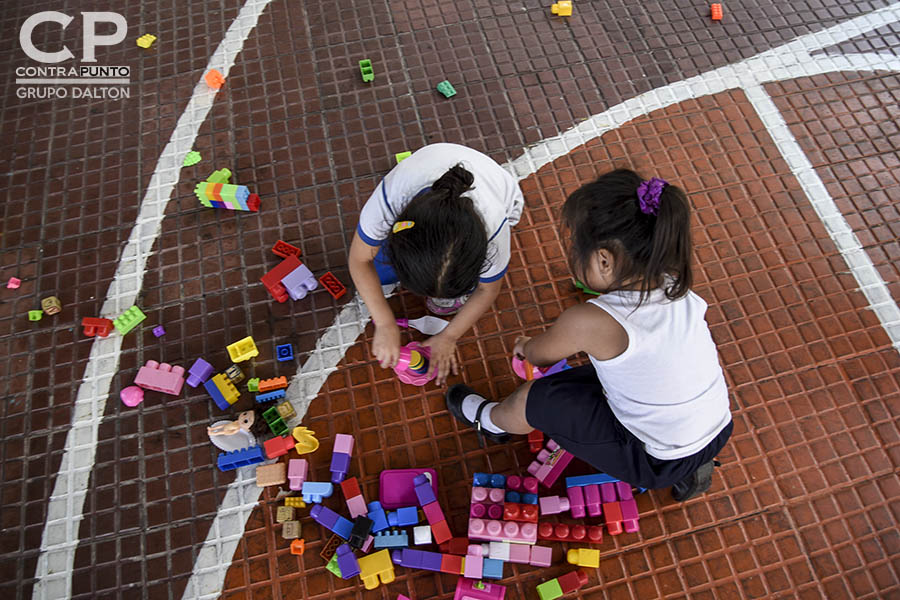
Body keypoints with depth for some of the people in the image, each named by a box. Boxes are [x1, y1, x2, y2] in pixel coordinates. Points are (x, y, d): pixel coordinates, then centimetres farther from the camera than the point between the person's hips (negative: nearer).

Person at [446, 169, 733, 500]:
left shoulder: (591, 321, -30)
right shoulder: (679, 289, -12)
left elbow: (538, 356, -10)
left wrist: (527, 347, 16)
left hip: (659, 463, -6)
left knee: (533, 399, -2)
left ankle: (491, 420, 33)